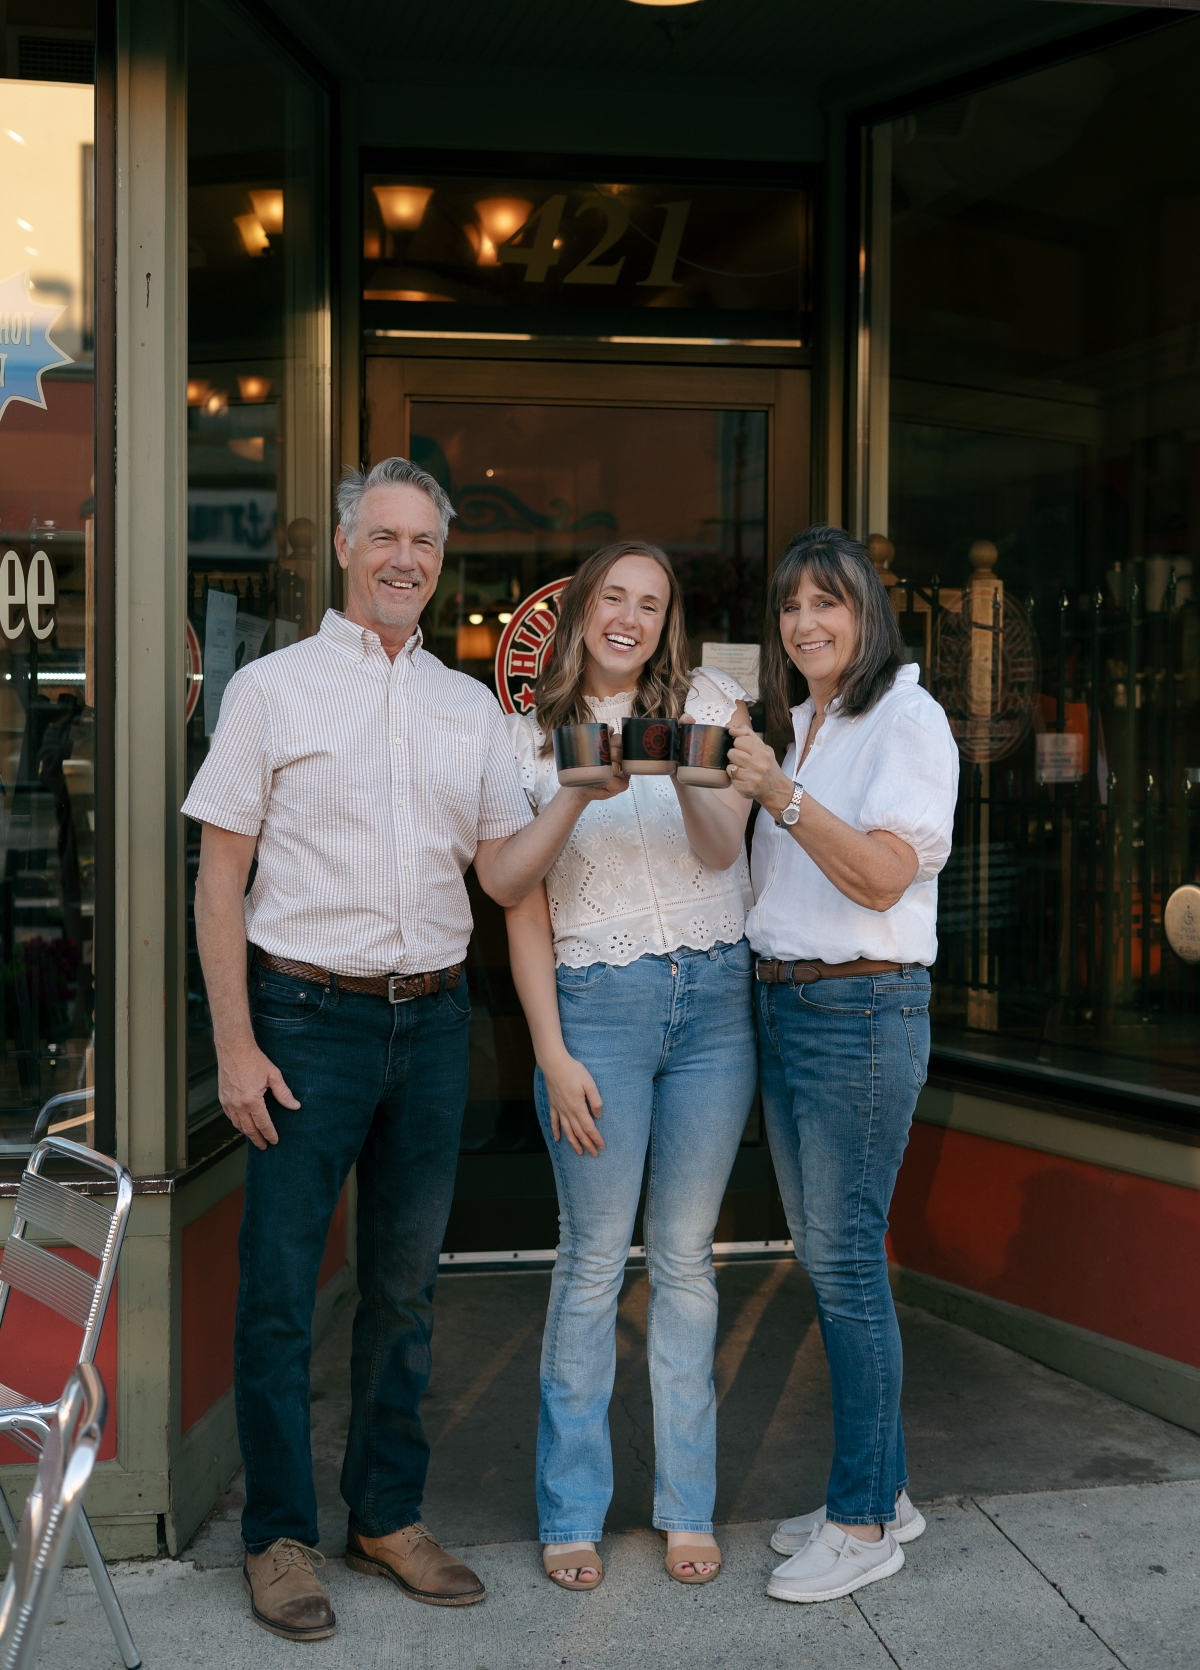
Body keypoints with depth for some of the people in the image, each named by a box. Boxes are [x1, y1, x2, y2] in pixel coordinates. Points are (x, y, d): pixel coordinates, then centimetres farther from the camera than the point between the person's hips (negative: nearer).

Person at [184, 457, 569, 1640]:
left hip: (433, 1019, 4)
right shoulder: (273, 688, 0)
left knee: (404, 1284, 12)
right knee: (281, 1286, 2)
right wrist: (235, 1044, -10)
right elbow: (219, 877, -3)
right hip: (309, 1013, -4)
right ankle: (279, 1536, 17)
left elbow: (504, 876, 6)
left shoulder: (472, 708, 11)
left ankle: (387, 1516, 26)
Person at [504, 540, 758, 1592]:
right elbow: (523, 909, 3)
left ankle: (687, 1505, 21)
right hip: (597, 1000, -1)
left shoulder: (710, 702, 8)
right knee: (594, 1261, 1)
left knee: (686, 1259, 9)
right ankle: (572, 1513, 15)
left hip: (715, 996, 1)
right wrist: (552, 1054, -5)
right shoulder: (531, 738, 6)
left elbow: (722, 850, -4)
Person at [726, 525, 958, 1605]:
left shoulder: (908, 718, -8)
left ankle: (865, 1525, 7)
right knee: (824, 1255, 12)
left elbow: (884, 874, -19)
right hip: (785, 1003, 9)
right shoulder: (801, 727, 17)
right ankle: (881, 1489, 25)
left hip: (864, 1009, -9)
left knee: (846, 1258, -5)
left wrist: (782, 796, -27)